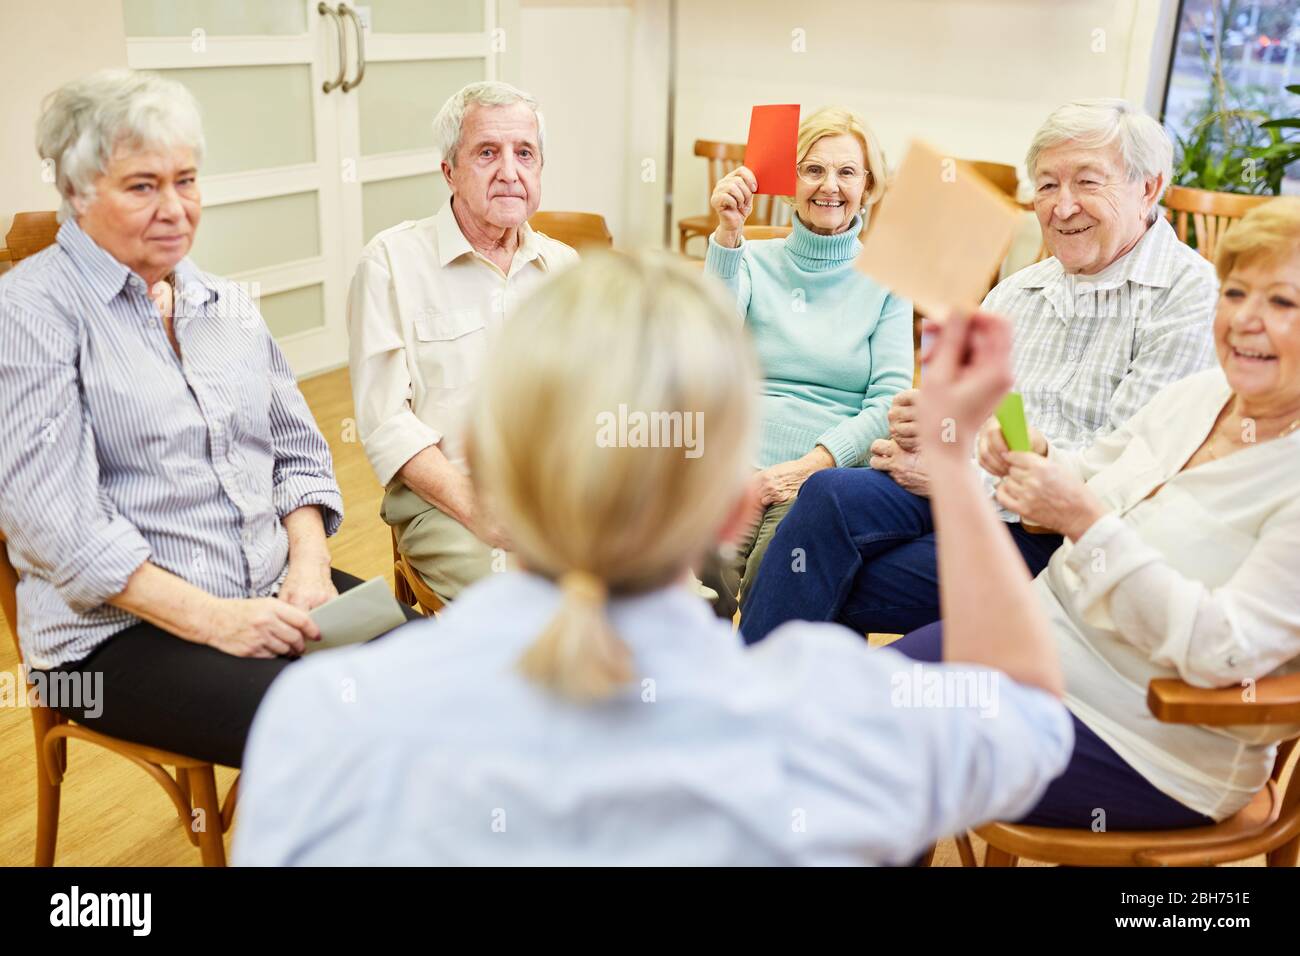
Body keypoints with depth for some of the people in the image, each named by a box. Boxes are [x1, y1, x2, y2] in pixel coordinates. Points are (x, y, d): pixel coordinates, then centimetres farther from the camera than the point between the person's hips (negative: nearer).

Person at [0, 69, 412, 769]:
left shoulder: (227, 305, 16)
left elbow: (300, 453, 17)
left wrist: (309, 564, -3)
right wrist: (209, 617, -19)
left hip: (273, 599, 6)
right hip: (118, 631, -5)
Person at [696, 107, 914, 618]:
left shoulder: (884, 279, 11)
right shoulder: (754, 261, 14)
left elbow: (890, 400, 1)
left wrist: (811, 464, -13)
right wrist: (727, 235, -13)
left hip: (832, 475, -1)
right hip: (738, 465, 1)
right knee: (703, 569, -30)